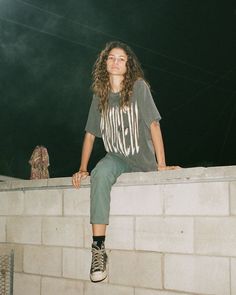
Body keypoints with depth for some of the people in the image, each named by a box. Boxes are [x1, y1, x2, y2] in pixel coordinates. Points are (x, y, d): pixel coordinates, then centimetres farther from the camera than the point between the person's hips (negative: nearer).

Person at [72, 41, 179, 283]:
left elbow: (153, 125, -9)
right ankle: (98, 249, -32)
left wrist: (161, 165, -15)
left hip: (143, 159, 0)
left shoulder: (138, 86, -5)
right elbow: (90, 134, 10)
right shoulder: (99, 96, 6)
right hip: (116, 158, 0)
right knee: (100, 174, -29)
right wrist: (82, 169, 3)